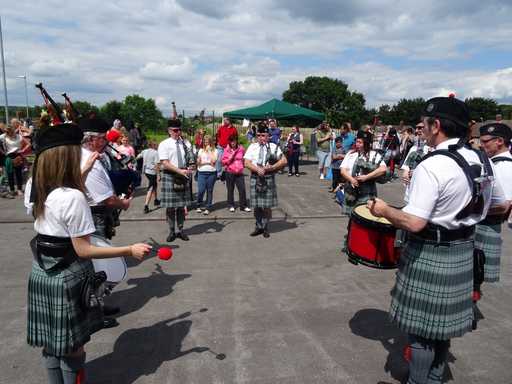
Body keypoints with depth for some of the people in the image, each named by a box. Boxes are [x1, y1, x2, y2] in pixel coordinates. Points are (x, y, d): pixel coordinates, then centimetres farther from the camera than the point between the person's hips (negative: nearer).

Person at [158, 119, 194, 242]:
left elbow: (191, 159, 12)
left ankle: (180, 230, 21)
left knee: (182, 205, 9)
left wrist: (191, 167, -11)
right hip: (170, 176, -3)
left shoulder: (186, 143, 8)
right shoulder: (164, 144, -4)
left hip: (184, 176, 3)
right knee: (170, 206, 2)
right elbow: (165, 163, -12)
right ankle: (172, 231, 16)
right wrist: (180, 171, -21)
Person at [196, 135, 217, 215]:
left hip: (211, 173, -1)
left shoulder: (214, 151, 6)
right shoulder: (201, 150, 12)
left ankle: (207, 208, 11)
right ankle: (199, 206, 14)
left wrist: (209, 151, -6)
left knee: (209, 191, 3)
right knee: (200, 190, -7)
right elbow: (198, 162, 9)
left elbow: (213, 160, -10)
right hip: (201, 172, 1)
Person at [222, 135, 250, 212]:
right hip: (230, 173, -1)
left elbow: (244, 157, 23)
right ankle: (231, 206, 20)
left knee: (242, 189, -2)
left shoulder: (241, 149, 3)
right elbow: (223, 161, -1)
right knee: (230, 190, 8)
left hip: (239, 172, 1)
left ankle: (243, 206, 9)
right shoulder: (227, 150, -2)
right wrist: (230, 158, -14)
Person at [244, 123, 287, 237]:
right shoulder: (252, 147, 7)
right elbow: (246, 163, -1)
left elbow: (284, 161, -1)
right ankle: (259, 227, 23)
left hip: (269, 179, -1)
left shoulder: (273, 147, 4)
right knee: (256, 205, 7)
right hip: (255, 178, 2)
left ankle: (265, 228, 18)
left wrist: (272, 167, -13)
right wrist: (258, 169, -16)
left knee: (267, 206, 2)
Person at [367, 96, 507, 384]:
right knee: (444, 322, 23)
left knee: (422, 327, 8)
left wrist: (384, 210, -12)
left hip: (430, 255, -8)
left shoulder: (431, 167, -23)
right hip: (463, 253, 8)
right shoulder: (481, 161, 2)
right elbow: (500, 206, 14)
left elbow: (413, 223, -29)